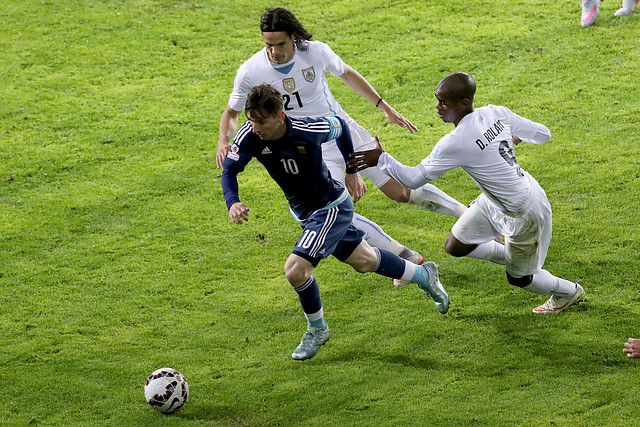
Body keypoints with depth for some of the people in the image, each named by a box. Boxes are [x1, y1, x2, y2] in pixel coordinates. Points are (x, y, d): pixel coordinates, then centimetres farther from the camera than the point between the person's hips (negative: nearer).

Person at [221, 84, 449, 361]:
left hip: (332, 208, -6)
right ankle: (424, 275, 47)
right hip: (304, 212, 6)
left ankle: (317, 329, 7)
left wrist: (352, 170, 0)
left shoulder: (308, 130, -30)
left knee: (295, 270, -20)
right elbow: (230, 169, -12)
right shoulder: (250, 135, -21)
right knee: (364, 262, 23)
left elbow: (339, 126, -9)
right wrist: (232, 203, -31)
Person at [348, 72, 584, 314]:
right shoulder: (496, 113, -12)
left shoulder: (456, 144, -33)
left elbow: (415, 179, -25)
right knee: (455, 246, 12)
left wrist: (381, 159, -13)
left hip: (525, 214, -8)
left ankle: (568, 292, 43)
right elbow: (543, 134, -1)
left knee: (518, 277, 17)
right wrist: (517, 136, 21)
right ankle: (511, 257, 33)